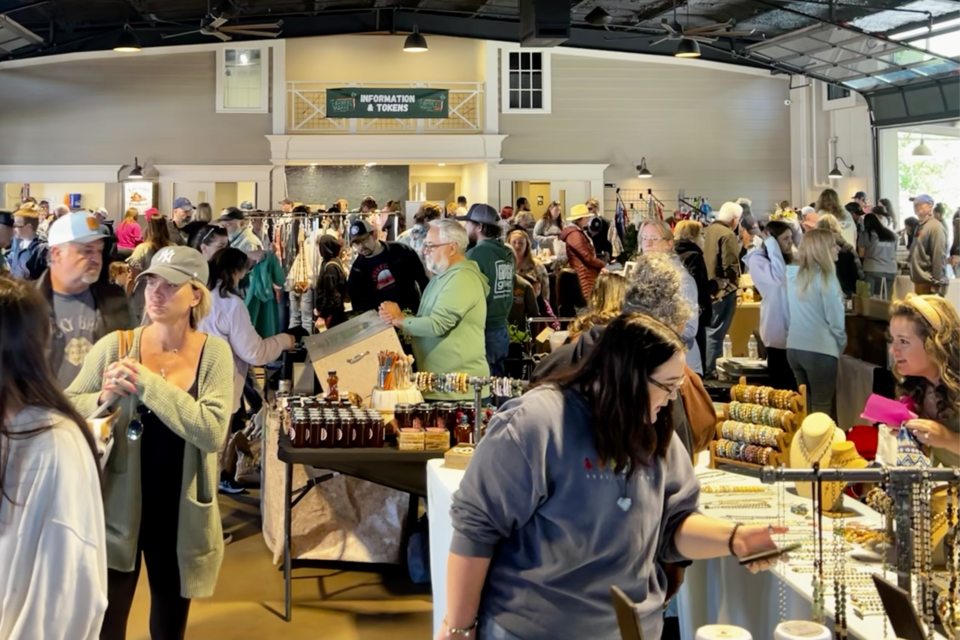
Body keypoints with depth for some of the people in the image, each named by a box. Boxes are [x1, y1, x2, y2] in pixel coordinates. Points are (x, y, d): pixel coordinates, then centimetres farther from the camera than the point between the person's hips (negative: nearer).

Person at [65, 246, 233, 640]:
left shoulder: (214, 353, -10)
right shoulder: (115, 346, -9)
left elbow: (212, 432, -22)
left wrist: (149, 383, -25)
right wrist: (102, 400, -23)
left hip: (179, 509, 1)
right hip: (118, 504, -1)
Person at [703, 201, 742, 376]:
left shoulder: (707, 230, 10)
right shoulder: (728, 235, -17)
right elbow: (731, 266, -22)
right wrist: (735, 281, -7)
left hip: (707, 287, 9)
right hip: (723, 289, -9)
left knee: (707, 328, 17)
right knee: (716, 331, -4)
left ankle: (703, 366, 25)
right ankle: (708, 369, -1)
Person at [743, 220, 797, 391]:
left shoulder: (788, 261, 15)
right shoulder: (757, 260, -6)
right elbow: (777, 278, -25)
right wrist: (772, 246, -17)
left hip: (793, 330, 7)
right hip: (778, 331, -7)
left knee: (793, 385, 10)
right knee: (781, 386, -2)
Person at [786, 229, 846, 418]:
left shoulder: (792, 274, 4)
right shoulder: (825, 278, -13)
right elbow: (835, 320, -10)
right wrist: (841, 345, 5)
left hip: (794, 347, 6)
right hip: (820, 351, -6)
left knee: (805, 405, 18)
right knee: (822, 409, 5)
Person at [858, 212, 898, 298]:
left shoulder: (866, 234, 2)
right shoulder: (892, 235, 15)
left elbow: (861, 254, 6)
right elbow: (894, 255, 19)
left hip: (873, 270, -4)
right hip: (891, 271, 4)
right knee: (886, 300, 3)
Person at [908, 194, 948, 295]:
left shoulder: (935, 227, -12)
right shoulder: (920, 226, 17)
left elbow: (939, 256, -17)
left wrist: (937, 283, -19)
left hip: (929, 282, -10)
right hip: (919, 280, 10)